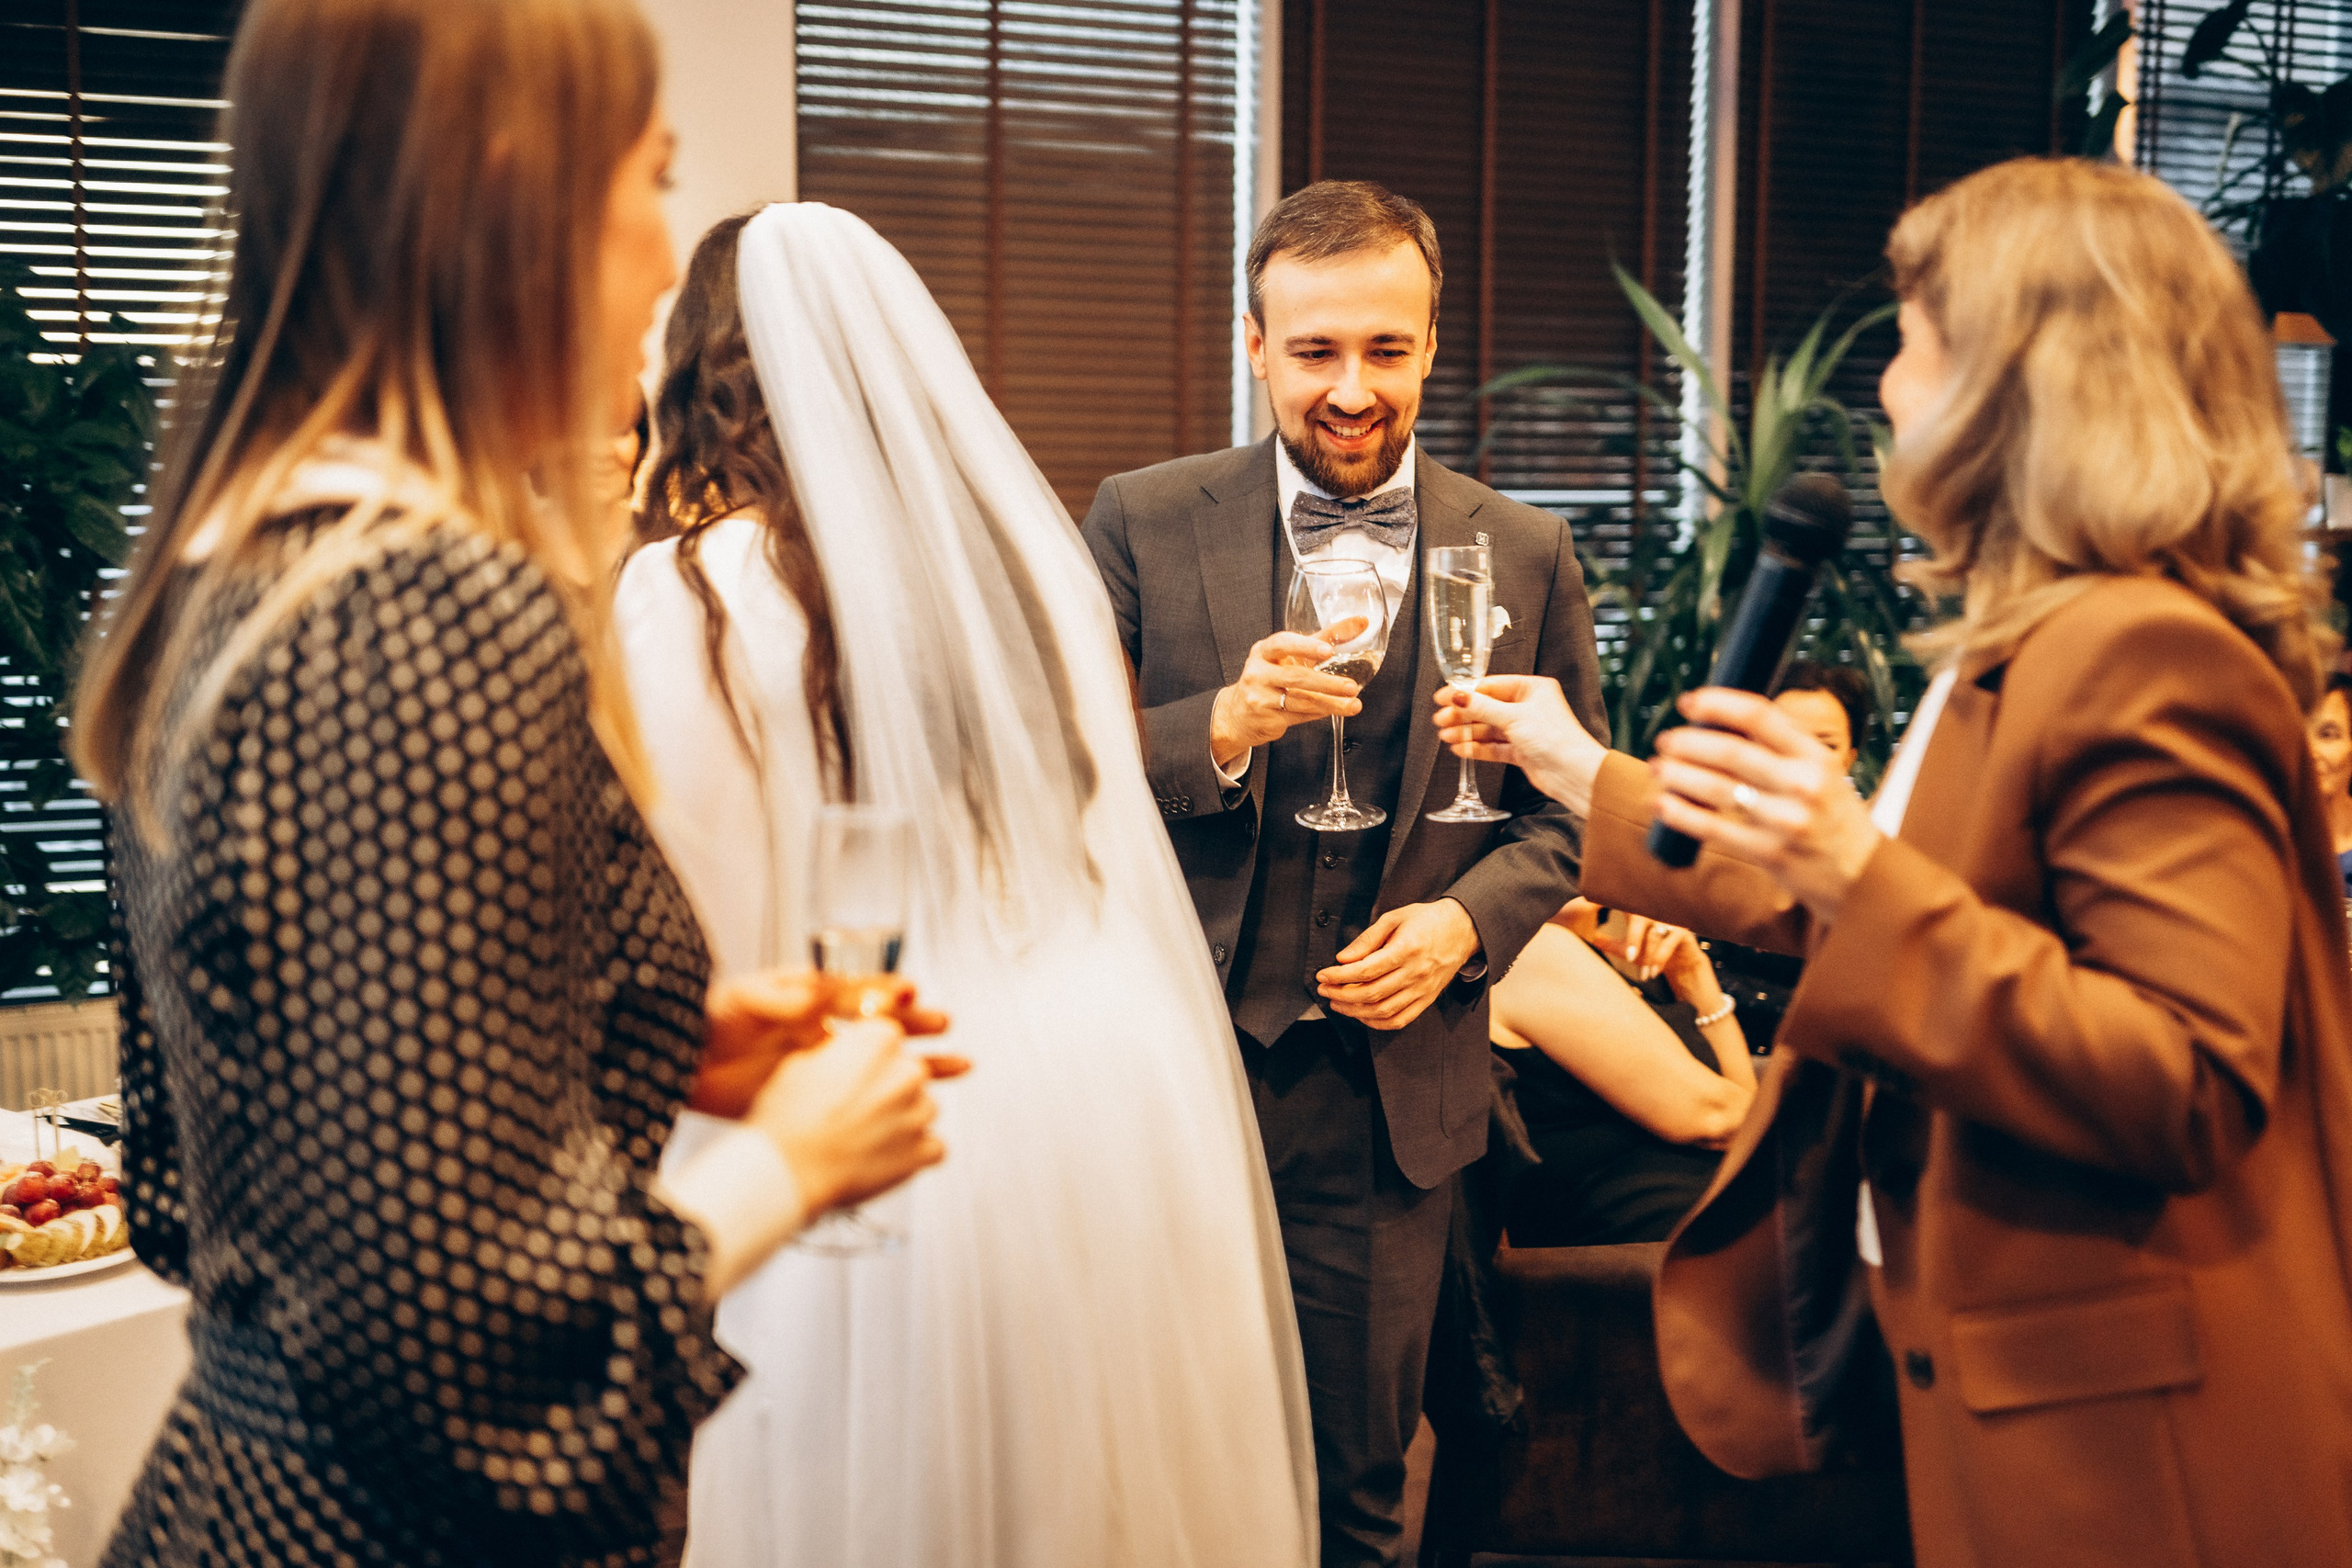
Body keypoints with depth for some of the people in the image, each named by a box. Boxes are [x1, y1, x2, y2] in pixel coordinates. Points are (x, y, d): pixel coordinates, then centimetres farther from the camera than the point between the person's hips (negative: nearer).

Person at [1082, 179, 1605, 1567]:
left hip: (1389, 1084, 1)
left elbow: (1570, 810, 10)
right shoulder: (1143, 523, 0)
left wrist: (1465, 923, -8)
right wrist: (1220, 727, -20)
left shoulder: (1525, 555, 5)